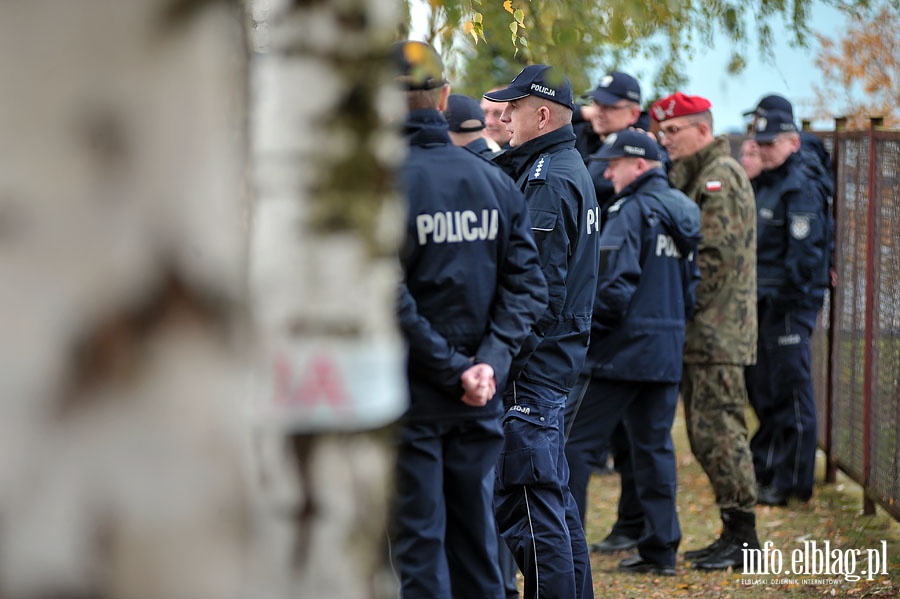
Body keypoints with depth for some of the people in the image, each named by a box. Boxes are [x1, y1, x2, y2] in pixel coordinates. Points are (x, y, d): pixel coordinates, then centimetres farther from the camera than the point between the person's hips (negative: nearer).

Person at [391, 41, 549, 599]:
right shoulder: (495, 181, 5)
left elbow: (389, 300, -19)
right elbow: (526, 284, 0)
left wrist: (452, 369, -13)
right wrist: (490, 361, -7)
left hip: (407, 399, -5)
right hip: (478, 404, 5)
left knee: (419, 545, 0)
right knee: (475, 538, 14)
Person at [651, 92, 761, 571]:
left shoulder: (721, 176, -11)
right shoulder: (693, 176, 20)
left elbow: (716, 257, -19)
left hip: (717, 332, -10)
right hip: (697, 334, 10)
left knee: (718, 429, -10)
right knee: (705, 433, 11)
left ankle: (742, 536, -7)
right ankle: (734, 533, 16)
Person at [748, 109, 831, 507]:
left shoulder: (801, 189, -13)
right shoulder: (766, 184, 17)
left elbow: (805, 250, -20)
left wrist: (787, 296, -21)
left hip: (789, 306, -10)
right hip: (764, 302, 10)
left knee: (791, 392, -5)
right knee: (763, 391, 15)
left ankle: (791, 482, -1)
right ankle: (763, 470, 25)